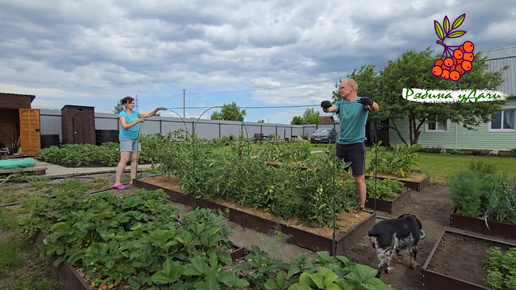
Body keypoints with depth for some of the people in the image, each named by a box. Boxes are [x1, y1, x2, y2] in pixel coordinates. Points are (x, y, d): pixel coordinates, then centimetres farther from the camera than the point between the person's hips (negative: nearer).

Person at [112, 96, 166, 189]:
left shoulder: (135, 113, 11)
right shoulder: (122, 114, -6)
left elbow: (149, 114, 8)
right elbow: (125, 126, -20)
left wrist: (157, 109, -7)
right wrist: (137, 121, -26)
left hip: (135, 139, 7)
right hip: (126, 138, -7)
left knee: (135, 159, 2)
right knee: (124, 160, -13)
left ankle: (133, 180, 8)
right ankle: (117, 183, -11)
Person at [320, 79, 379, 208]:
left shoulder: (361, 102, -2)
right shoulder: (341, 103, 10)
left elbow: (376, 109, -20)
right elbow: (330, 108, -9)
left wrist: (371, 103, -43)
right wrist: (325, 106, -33)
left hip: (357, 144, -4)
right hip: (341, 144, 5)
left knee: (359, 179, 0)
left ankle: (362, 207, 10)